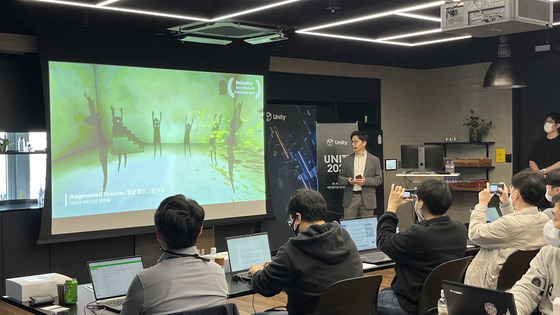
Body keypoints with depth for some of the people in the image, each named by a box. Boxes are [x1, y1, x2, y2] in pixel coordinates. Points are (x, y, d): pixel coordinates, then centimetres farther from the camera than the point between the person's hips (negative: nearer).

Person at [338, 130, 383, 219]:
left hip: (367, 198, -1)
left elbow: (379, 179, 2)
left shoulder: (374, 160, 6)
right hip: (350, 198, 1)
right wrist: (348, 180, -11)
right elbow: (340, 177, 11)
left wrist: (366, 181, -14)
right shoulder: (347, 160, 11)